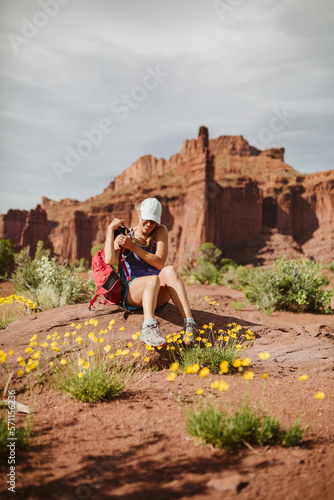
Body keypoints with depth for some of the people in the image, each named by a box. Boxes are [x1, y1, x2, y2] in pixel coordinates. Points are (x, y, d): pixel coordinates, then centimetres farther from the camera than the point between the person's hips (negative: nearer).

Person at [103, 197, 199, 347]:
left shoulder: (161, 232, 7)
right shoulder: (124, 237, 5)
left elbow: (160, 263, -7)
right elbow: (109, 260, -15)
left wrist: (133, 247, -11)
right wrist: (111, 229, -9)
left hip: (157, 297, 2)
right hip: (131, 293, -1)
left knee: (169, 271, -31)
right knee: (153, 279, -35)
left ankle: (190, 324, -44)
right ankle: (148, 328, -61)